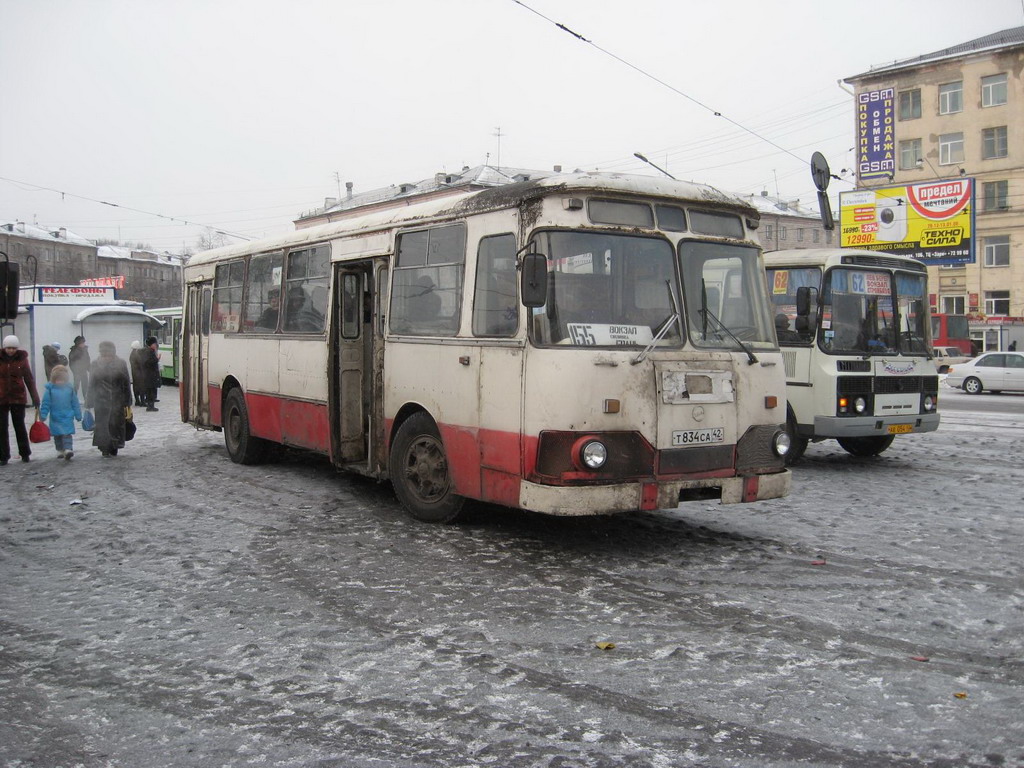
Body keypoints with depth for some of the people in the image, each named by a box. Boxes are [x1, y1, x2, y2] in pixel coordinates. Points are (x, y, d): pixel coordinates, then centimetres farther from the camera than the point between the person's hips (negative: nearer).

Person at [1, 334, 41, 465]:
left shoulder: (22, 359, -1)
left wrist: (35, 398, -2)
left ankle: (25, 454, 18)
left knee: (19, 426, 7)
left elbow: (29, 379, 2)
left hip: (18, 397, 0)